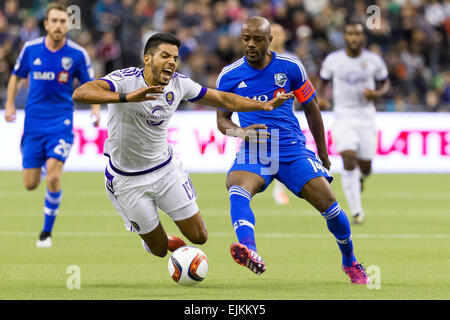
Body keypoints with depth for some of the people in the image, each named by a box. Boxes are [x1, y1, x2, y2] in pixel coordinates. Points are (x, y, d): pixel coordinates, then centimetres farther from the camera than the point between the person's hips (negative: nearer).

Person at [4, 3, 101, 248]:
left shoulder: (77, 54, -6)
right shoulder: (30, 49, -2)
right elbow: (16, 76, 15)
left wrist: (95, 107, -13)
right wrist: (9, 104, 4)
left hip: (61, 123, -2)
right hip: (33, 123, 2)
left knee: (53, 178, -18)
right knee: (30, 184, 3)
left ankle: (47, 231, 0)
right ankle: (43, 164, 43)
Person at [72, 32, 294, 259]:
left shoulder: (179, 83, -8)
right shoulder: (126, 80, -25)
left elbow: (222, 100, 6)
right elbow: (80, 93, -41)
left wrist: (265, 105, -1)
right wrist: (127, 97, -54)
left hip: (166, 169, 4)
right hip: (127, 179, -4)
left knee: (199, 237, 4)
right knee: (159, 250, 6)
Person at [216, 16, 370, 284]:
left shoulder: (290, 68, 1)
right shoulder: (229, 76, 2)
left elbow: (311, 108, 13)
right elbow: (222, 120, 9)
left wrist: (323, 153, 17)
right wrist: (241, 131, -14)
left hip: (292, 150, 1)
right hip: (253, 153, -1)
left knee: (329, 204, -10)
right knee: (237, 191, -33)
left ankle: (350, 262, 18)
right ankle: (251, 254, -57)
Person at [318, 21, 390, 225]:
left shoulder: (374, 61, -2)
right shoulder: (332, 60, -1)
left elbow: (385, 83, 11)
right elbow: (323, 81, 13)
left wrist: (377, 93, -11)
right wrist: (319, 98, -7)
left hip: (366, 118, 1)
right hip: (343, 116, -1)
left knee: (365, 168, 4)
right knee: (349, 160, -19)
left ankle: (359, 179, 46)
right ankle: (357, 212, -13)